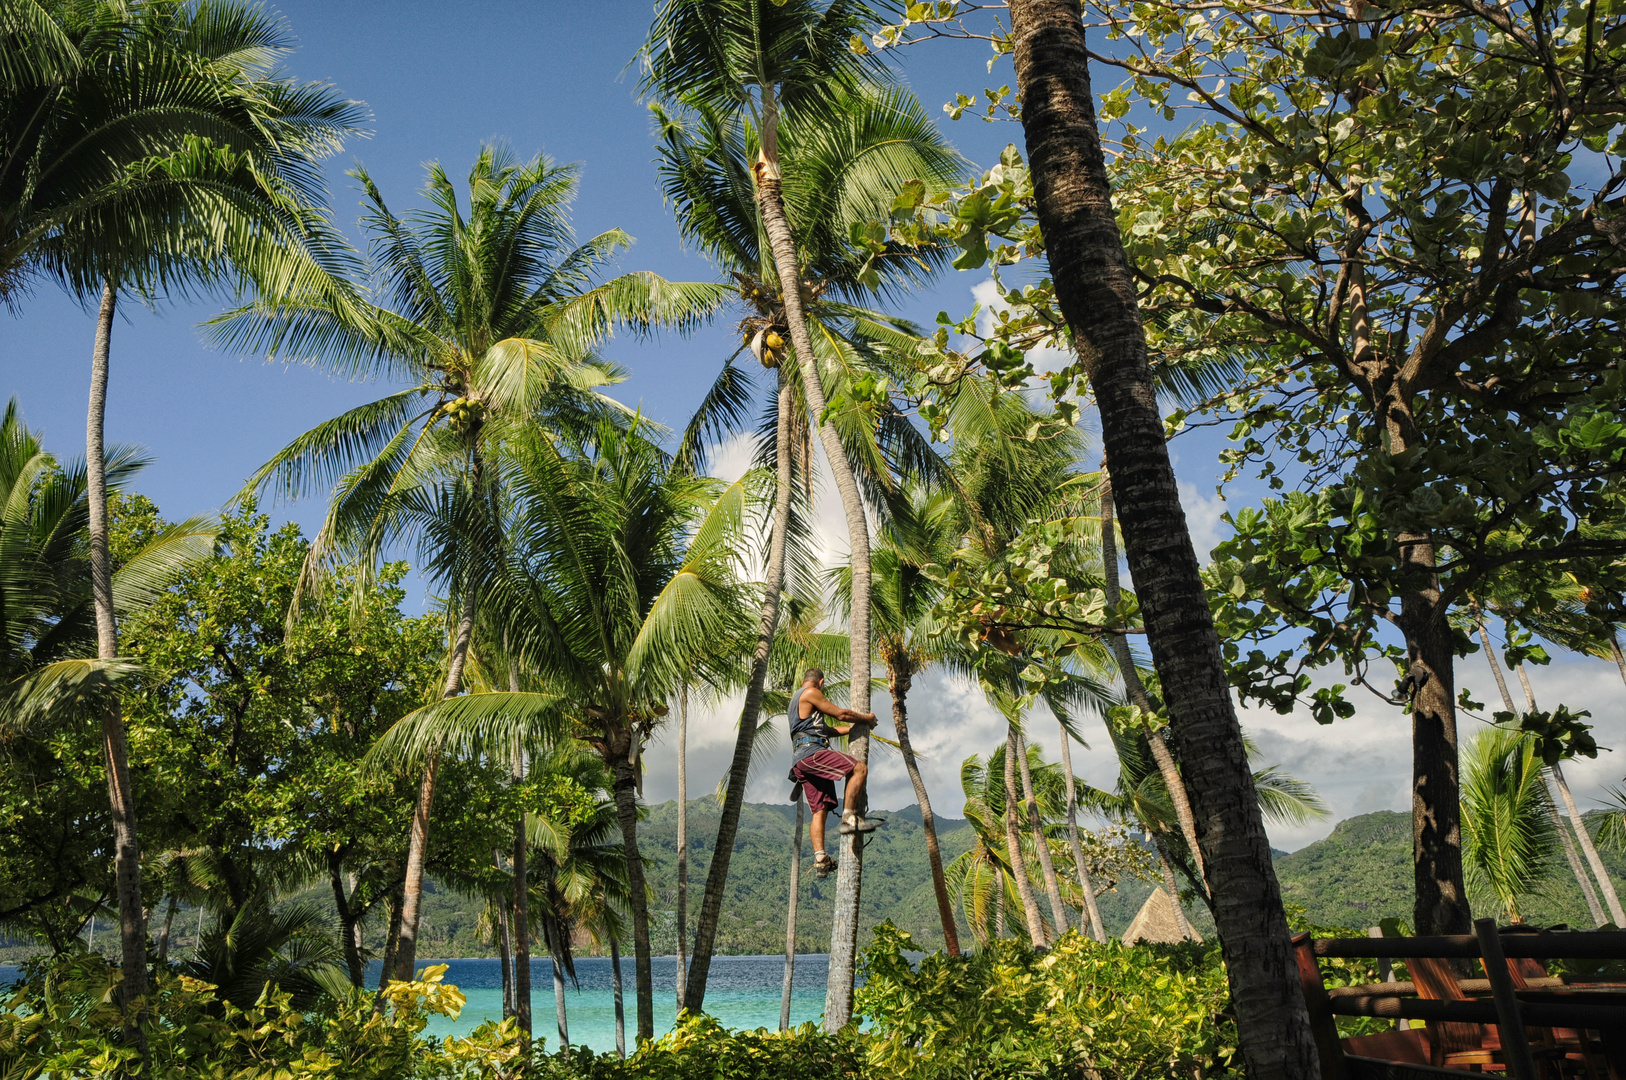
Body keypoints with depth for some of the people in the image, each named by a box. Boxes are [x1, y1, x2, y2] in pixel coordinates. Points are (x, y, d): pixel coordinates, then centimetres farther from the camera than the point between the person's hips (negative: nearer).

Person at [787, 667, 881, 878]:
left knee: (819, 810, 3)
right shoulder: (811, 693, 1)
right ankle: (850, 819, -19)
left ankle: (820, 860, -6)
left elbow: (828, 729, 34)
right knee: (859, 769, -17)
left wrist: (854, 727, 36)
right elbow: (840, 714, 0)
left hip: (802, 762, 10)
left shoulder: (796, 699, 32)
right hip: (811, 752, -10)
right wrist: (866, 719, 16)